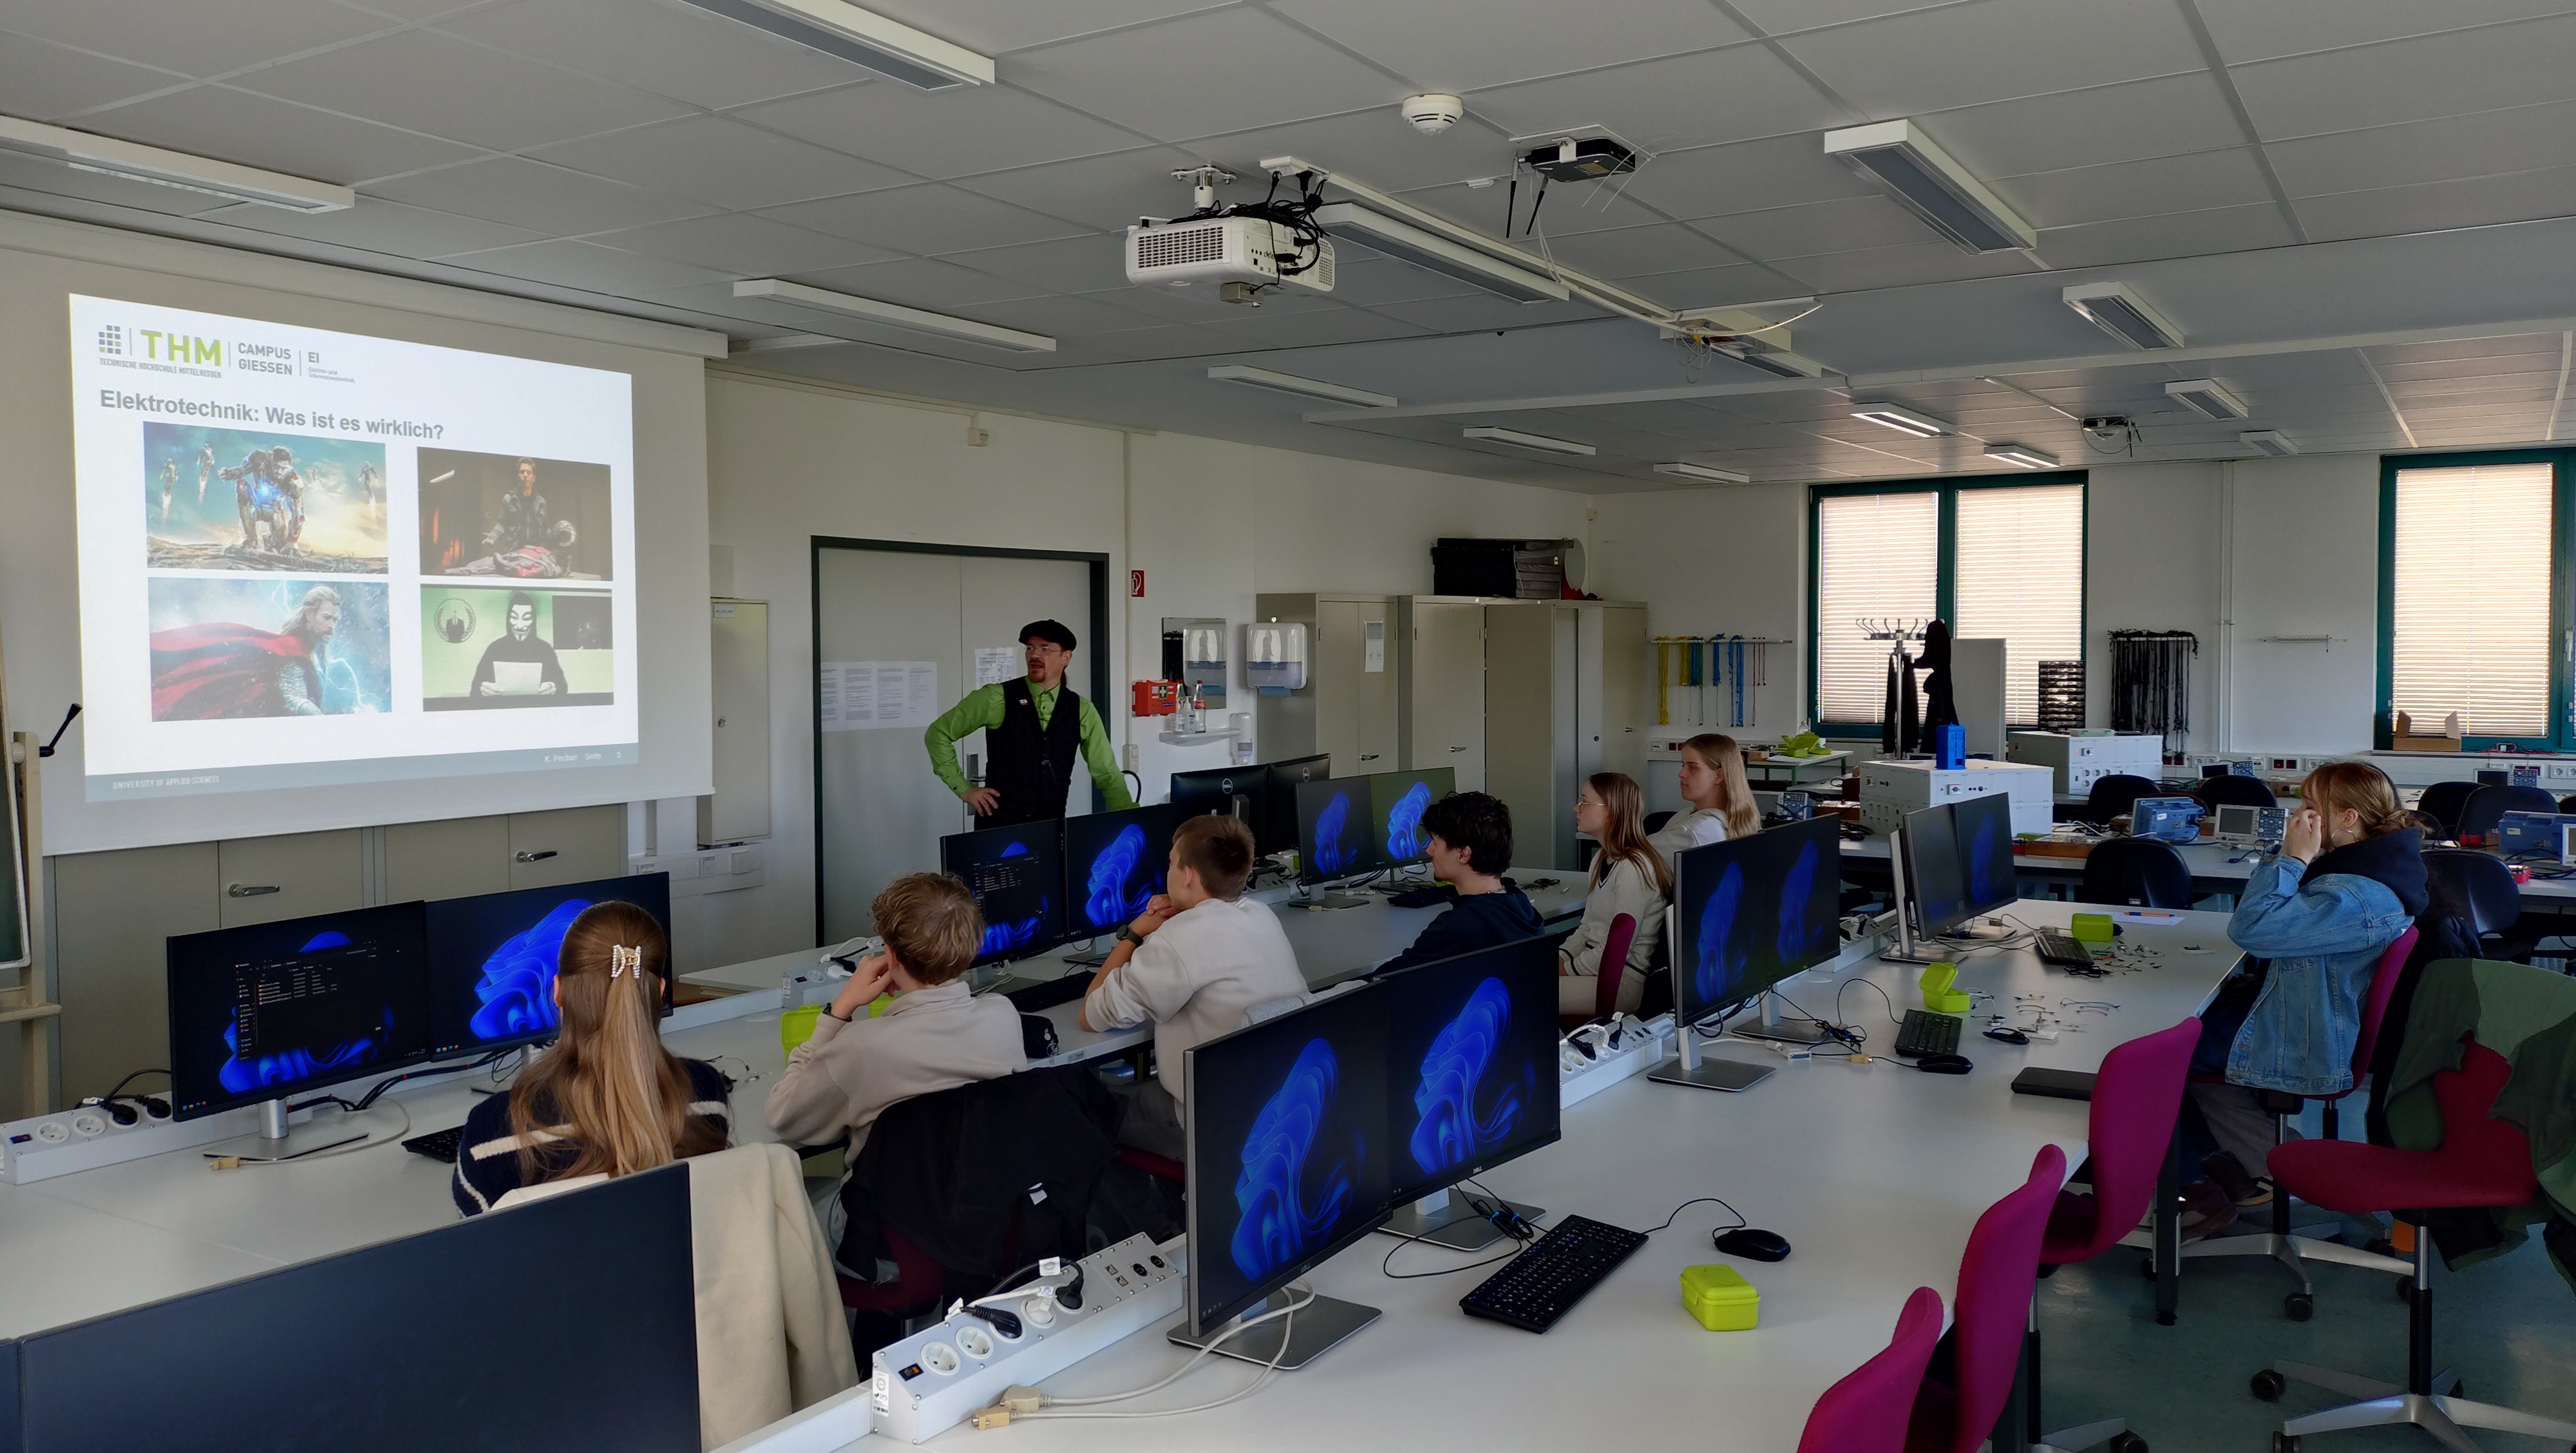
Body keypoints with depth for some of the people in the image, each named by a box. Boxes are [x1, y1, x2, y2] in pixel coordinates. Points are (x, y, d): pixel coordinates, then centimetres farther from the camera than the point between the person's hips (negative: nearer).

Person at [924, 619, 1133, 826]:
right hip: (998, 825, -3)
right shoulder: (996, 698, -4)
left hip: (1052, 826, 4)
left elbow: (1106, 774, 6)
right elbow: (937, 734, 3)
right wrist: (963, 790, -4)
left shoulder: (1081, 711, 4)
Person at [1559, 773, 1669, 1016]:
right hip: (1596, 966, 10)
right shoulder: (1602, 860, 15)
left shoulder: (1634, 868, -18)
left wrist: (1566, 969, -11)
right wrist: (1557, 960, 2)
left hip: (1624, 981, -10)